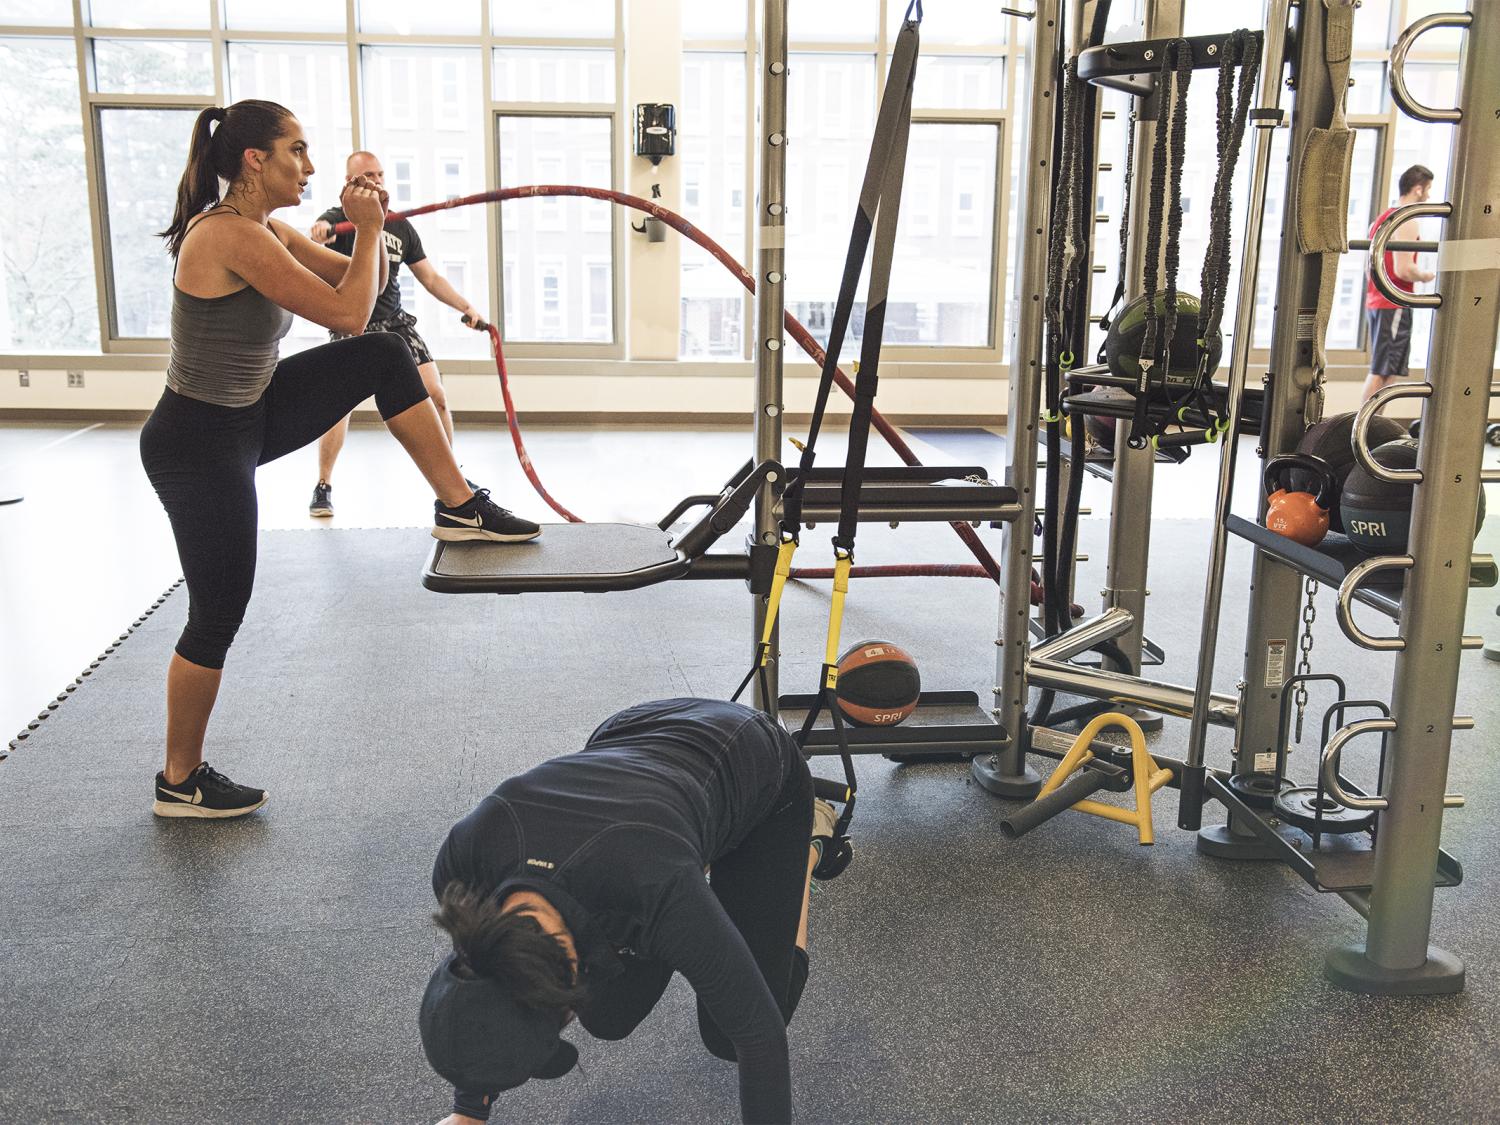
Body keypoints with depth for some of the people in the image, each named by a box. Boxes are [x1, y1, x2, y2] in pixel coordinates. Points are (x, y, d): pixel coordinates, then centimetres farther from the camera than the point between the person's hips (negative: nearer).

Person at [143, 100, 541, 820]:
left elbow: (356, 282, 12)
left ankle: (458, 508, 7)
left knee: (384, 358, 1)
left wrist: (369, 227, -5)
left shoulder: (260, 227, 5)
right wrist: (371, 227, -12)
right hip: (197, 444, -9)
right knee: (218, 615, 2)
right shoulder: (232, 235, -24)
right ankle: (180, 783, 21)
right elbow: (346, 311, -24)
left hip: (248, 415, 9)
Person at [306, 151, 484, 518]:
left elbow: (430, 277, 15)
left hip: (396, 323, 4)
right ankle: (323, 486, -4)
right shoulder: (340, 218, -3)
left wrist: (465, 306, 2)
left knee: (435, 395, -6)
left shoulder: (400, 227, 12)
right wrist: (319, 233, -53)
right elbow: (320, 231, -28)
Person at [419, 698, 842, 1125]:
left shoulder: (651, 882, -44)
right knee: (608, 1017, 3)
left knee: (727, 1034, 1)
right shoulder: (465, 857, -31)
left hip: (757, 766, -4)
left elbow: (757, 1033, -31)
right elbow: (474, 963, -7)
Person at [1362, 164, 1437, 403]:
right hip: (1394, 305, -10)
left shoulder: (1384, 217, 17)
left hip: (1377, 301, 10)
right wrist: (1427, 276, -4)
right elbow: (1403, 270, -21)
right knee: (1382, 372, -9)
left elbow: (1372, 263, 20)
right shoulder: (1407, 222, -13)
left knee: (1384, 371, 12)